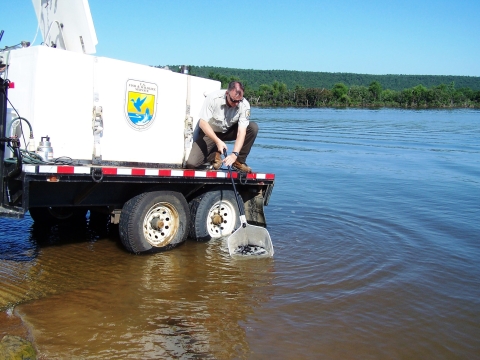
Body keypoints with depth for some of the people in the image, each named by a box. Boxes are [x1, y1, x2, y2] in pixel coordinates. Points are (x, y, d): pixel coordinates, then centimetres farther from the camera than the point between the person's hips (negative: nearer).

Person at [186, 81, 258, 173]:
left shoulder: (245, 105, -24)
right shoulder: (213, 98, -28)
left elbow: (241, 131, -27)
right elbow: (202, 123, -27)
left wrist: (235, 154, -41)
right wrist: (217, 141, -39)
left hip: (229, 131, 2)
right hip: (209, 131, -2)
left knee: (253, 127, -24)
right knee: (191, 163, -20)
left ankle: (239, 161, -10)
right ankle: (215, 155, 11)